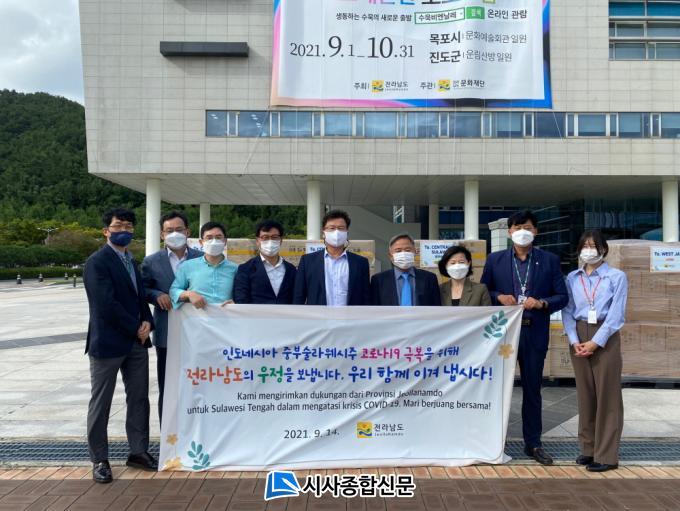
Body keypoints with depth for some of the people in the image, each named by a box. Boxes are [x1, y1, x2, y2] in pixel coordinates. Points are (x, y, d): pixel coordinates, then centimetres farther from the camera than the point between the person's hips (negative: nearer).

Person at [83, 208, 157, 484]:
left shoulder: (131, 260, 14)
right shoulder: (97, 261, -11)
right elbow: (106, 304, -19)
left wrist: (147, 322, -4)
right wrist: (136, 328, -13)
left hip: (136, 341, 8)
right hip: (108, 341, -7)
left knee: (139, 398, 11)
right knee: (101, 403, 4)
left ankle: (139, 452, 23)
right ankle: (99, 460, 15)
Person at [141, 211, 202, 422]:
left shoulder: (202, 258, 3)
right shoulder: (151, 262, 3)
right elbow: (142, 290, 8)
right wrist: (157, 295, -11)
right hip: (167, 334, 0)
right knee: (167, 391, 9)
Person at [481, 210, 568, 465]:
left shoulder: (550, 260, 4)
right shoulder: (495, 260, 5)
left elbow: (562, 297, 3)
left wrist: (541, 303, -15)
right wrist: (499, 297, -10)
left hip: (534, 334, 0)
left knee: (532, 389, 9)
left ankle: (533, 443, 20)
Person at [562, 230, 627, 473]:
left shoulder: (617, 277, 0)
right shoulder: (572, 278, 11)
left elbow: (616, 314, -7)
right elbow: (567, 311, 6)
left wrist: (596, 342, -14)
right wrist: (575, 341, -8)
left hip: (605, 337, -4)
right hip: (579, 338, 4)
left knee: (607, 395, -2)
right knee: (585, 393, 8)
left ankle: (606, 455, 3)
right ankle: (589, 448, 18)